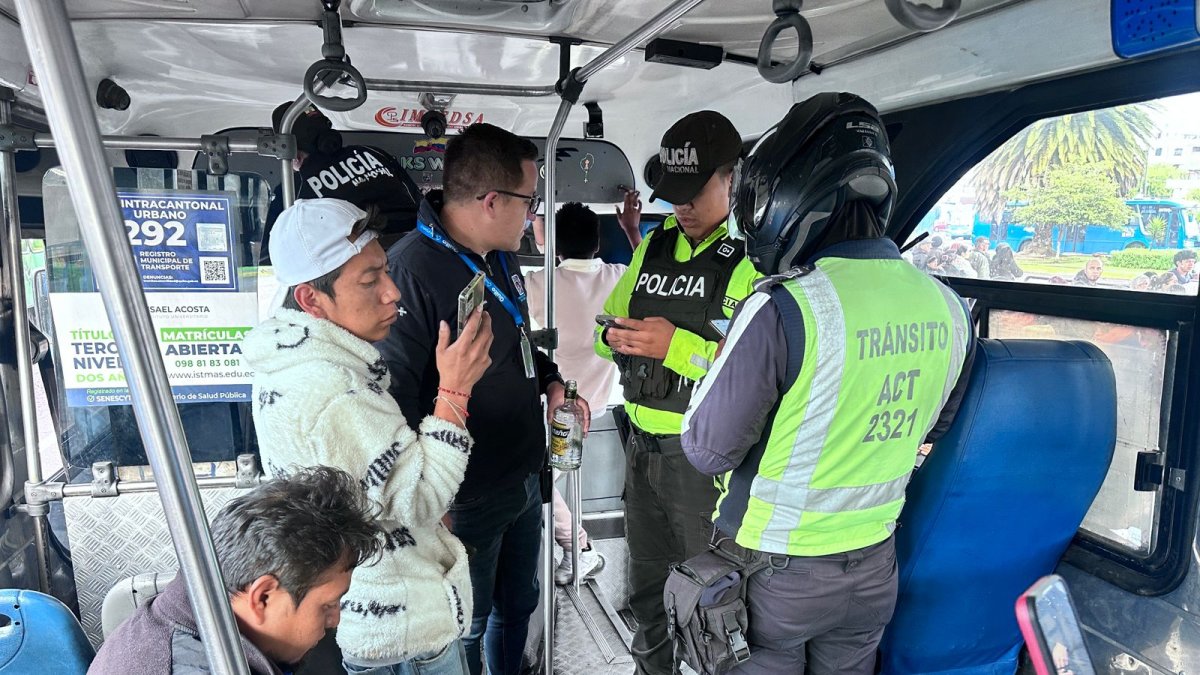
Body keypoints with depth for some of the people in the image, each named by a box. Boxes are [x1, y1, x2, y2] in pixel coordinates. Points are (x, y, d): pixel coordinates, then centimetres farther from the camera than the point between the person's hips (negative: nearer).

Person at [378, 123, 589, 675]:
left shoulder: (500, 256, 4)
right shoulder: (412, 271, -25)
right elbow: (390, 396, -26)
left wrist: (550, 382, 3)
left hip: (525, 479, 8)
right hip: (466, 500, -8)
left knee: (518, 605, 27)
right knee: (468, 627, 16)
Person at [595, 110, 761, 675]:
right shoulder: (654, 246, 8)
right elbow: (608, 324, 15)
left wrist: (677, 346, -26)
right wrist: (617, 336, -7)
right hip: (642, 444, 7)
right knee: (647, 581, 24)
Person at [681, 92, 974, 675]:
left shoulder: (782, 310, -27)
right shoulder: (947, 308, -7)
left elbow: (708, 450, -18)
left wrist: (721, 359, -4)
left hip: (774, 570, -5)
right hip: (875, 569, 5)